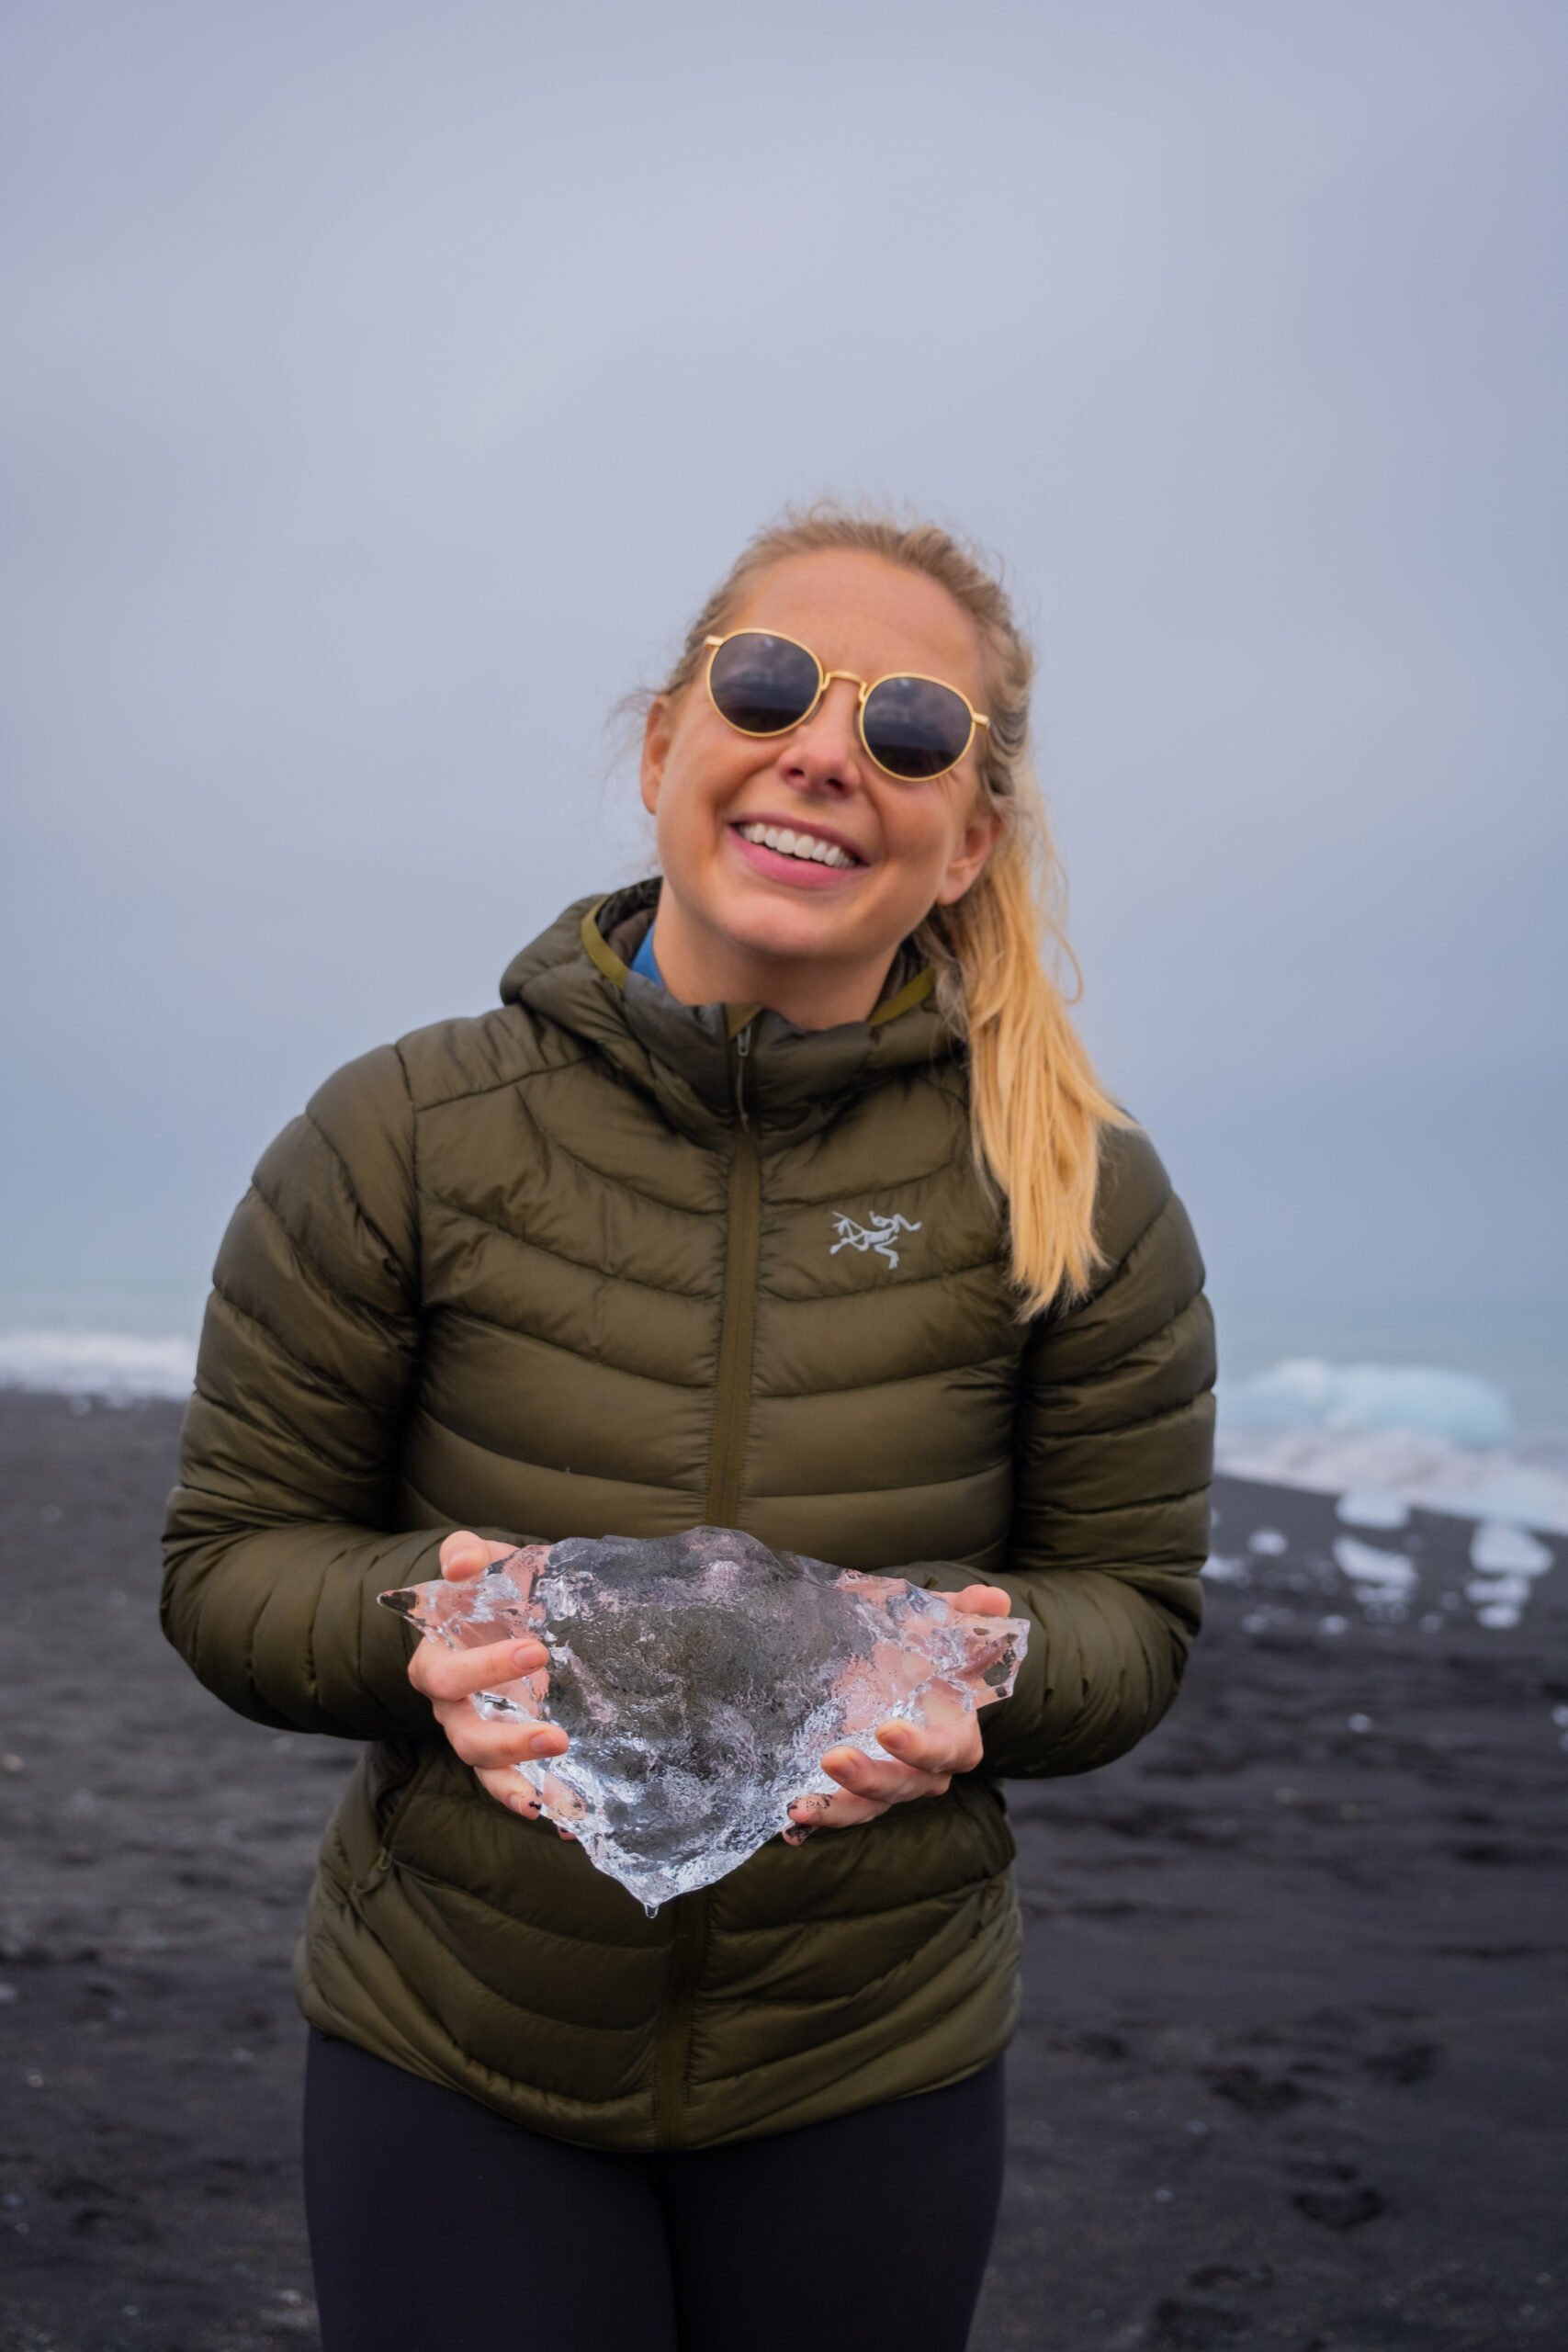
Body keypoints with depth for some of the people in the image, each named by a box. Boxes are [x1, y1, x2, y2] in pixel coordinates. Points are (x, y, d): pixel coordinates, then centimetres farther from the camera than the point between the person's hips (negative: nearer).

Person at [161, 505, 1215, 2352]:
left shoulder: (1082, 1202, -9)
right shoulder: (402, 1137, -10)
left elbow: (1133, 1606, 0)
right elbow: (229, 1557, -3)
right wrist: (423, 1615, -24)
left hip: (871, 2078, 1)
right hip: (446, 2060, -1)